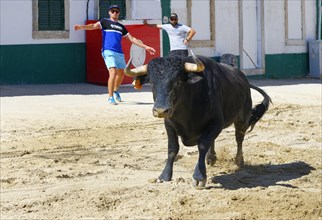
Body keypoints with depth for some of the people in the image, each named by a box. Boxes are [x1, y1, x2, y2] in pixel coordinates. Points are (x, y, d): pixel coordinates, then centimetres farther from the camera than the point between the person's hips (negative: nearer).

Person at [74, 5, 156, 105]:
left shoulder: (121, 26, 22)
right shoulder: (105, 21, 7)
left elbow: (132, 39, 25)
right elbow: (94, 26, -11)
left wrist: (145, 47, 22)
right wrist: (81, 27, -30)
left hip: (119, 53, 6)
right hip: (108, 51, -6)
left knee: (121, 73, 15)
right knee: (113, 72, -19)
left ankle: (115, 91, 41)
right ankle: (110, 97, -14)